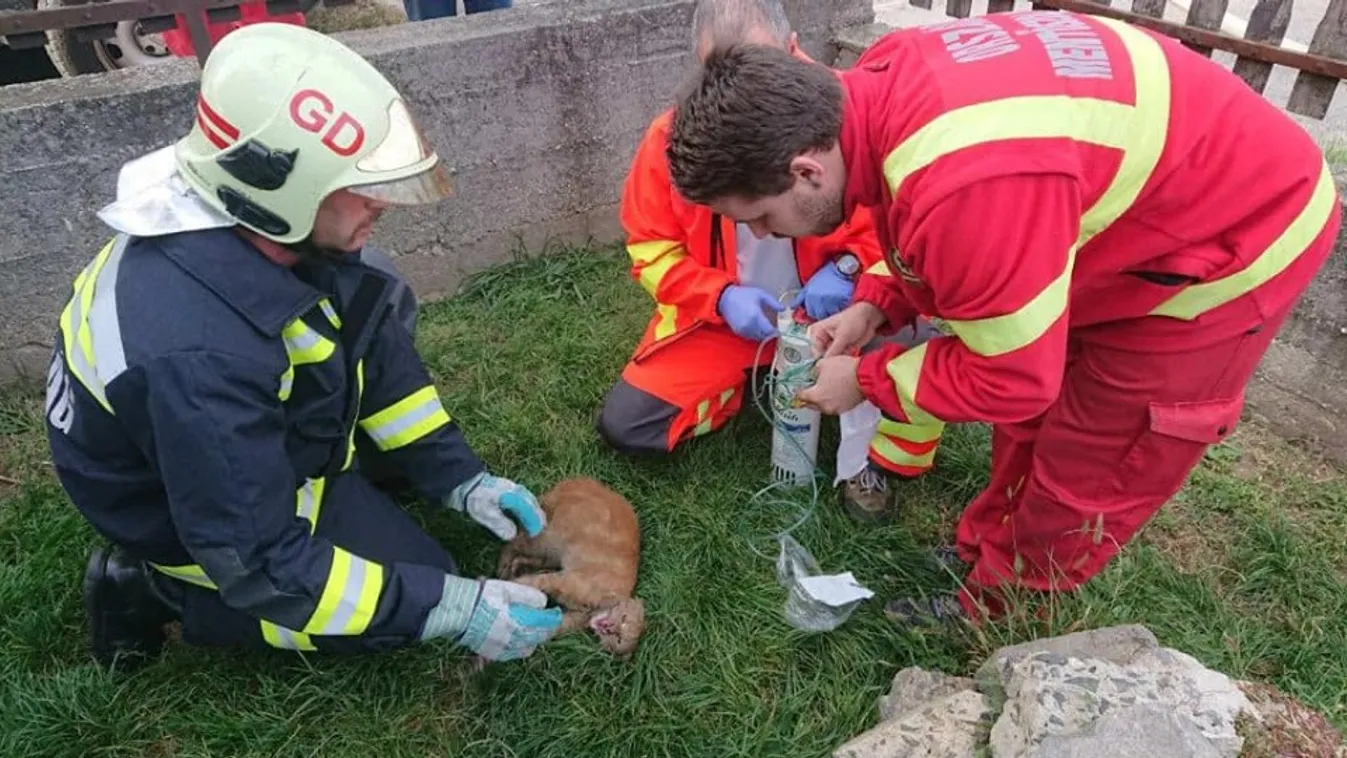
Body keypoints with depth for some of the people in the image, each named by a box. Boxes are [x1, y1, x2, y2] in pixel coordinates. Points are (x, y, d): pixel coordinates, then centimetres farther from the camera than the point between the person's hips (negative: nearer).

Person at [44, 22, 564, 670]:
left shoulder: (255, 223, -19)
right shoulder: (197, 354, -42)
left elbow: (374, 343, -6)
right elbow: (264, 568, -33)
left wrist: (459, 476, -7)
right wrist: (455, 610, -31)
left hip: (265, 429, 7)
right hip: (192, 512, -7)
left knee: (375, 305, 2)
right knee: (417, 588, -4)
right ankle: (156, 589, 2)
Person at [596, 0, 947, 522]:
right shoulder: (672, 136, -14)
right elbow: (651, 247, -3)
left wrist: (848, 267, -24)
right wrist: (721, 298, -20)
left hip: (829, 309, -1)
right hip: (720, 320, 2)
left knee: (926, 321, -29)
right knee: (623, 425, -9)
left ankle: (875, 458, -4)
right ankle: (747, 383, 15)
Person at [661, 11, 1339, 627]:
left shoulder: (964, 185, -42)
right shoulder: (882, 90, -14)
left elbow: (1011, 377, -27)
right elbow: (939, 238, 5)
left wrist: (865, 380, -15)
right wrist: (874, 307, -7)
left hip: (1237, 238, -8)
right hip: (1148, 199, 8)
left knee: (1086, 463, 6)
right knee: (1029, 419, 17)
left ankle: (996, 606, 27)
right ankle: (984, 550, 38)